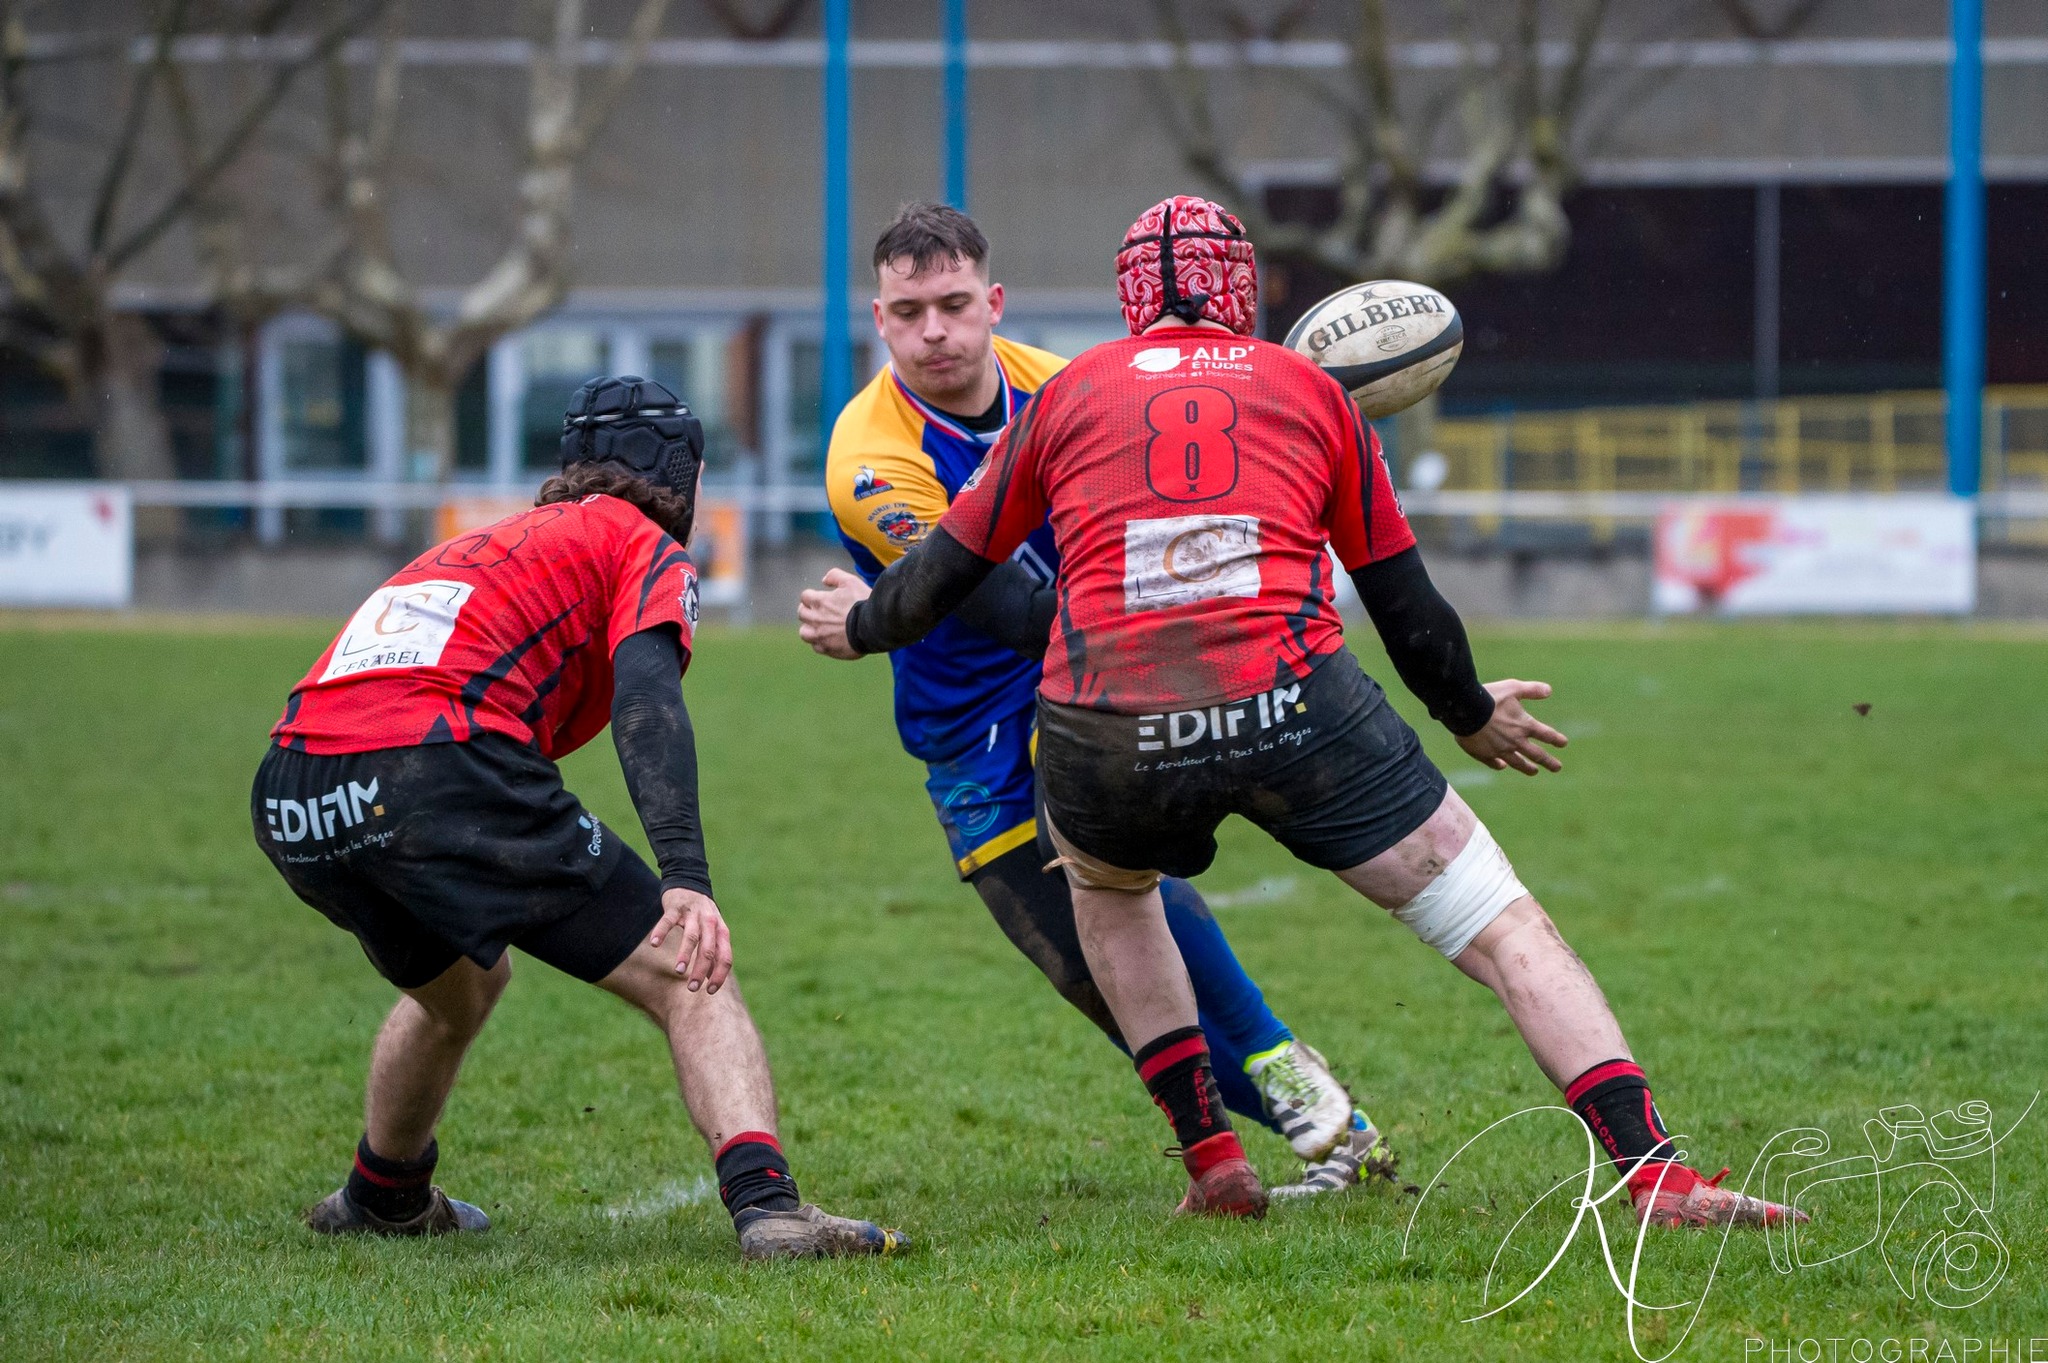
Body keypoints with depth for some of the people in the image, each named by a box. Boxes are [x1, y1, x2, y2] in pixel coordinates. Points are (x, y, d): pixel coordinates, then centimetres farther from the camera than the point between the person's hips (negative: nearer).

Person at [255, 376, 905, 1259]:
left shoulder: (489, 544, 36)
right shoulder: (644, 547, 13)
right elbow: (645, 698, -6)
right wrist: (685, 878, -16)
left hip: (293, 809, 7)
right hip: (439, 767, -7)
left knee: (460, 982, 36)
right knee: (689, 979, -2)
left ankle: (381, 1198, 54)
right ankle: (765, 1203, -22)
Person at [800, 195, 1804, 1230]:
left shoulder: (1067, 395, 20)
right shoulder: (1309, 389, 20)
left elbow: (949, 568, 29)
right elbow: (1406, 607, 24)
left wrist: (857, 627, 49)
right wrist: (1473, 718, 41)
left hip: (1105, 731, 1)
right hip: (1289, 702, -1)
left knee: (1105, 890, 35)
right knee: (1505, 929, 6)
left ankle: (1212, 1159, 28)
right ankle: (1653, 1170, -10)